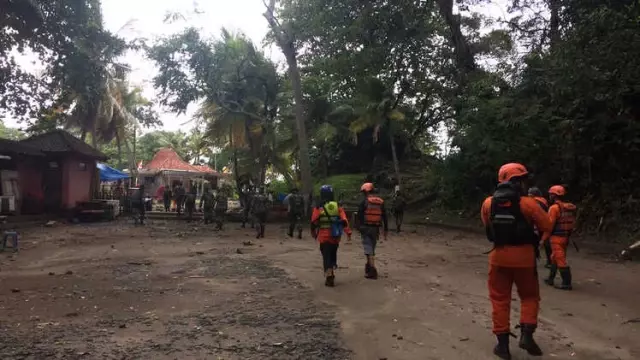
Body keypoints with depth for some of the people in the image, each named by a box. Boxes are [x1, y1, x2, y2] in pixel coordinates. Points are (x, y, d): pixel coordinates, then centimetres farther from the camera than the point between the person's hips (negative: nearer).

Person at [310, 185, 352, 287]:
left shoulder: (318, 208, -7)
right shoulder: (338, 207, 2)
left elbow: (314, 222, -2)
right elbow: (344, 221, -5)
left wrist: (313, 233, 14)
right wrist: (348, 232, -3)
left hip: (324, 237, -3)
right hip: (336, 237, 4)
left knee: (326, 257, 0)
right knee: (333, 255, 21)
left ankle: (329, 277, -9)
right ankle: (332, 273, 29)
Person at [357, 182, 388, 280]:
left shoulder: (364, 201, -6)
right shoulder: (380, 202, 8)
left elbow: (359, 215, -9)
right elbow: (384, 216, 9)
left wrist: (359, 227, -2)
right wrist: (386, 229, 13)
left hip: (366, 228, -5)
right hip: (376, 228, 5)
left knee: (368, 248, -5)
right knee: (372, 248, 18)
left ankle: (373, 270, -13)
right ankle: (369, 266, 31)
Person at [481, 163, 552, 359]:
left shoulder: (488, 203, -1)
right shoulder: (527, 203, -12)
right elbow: (547, 226, -6)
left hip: (499, 255, 2)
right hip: (523, 255, -2)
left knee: (500, 299, 11)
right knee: (529, 297, 18)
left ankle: (503, 343, 12)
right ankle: (526, 335, 7)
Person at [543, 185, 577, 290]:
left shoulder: (554, 207, -14)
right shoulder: (569, 207, 10)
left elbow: (550, 224, -16)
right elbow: (572, 223, 11)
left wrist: (545, 238, -10)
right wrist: (568, 235, 17)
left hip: (556, 237, -9)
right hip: (565, 237, 9)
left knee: (560, 260, -5)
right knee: (554, 258, 19)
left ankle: (567, 283, -4)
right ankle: (550, 279, 27)